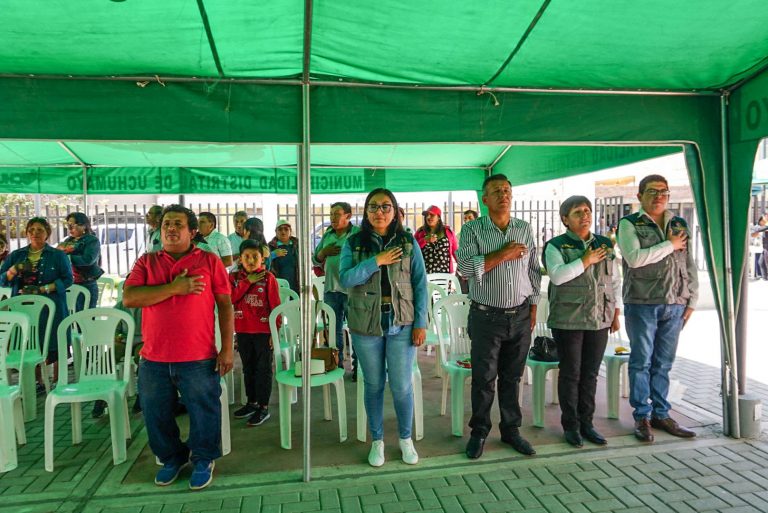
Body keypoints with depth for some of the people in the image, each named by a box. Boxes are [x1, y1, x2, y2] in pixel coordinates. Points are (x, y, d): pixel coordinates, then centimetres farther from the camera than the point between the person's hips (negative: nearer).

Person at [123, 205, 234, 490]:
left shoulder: (210, 261, 2)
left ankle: (203, 460, 31)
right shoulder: (147, 262, 8)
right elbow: (129, 298, -8)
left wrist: (227, 349, -6)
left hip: (199, 359, -2)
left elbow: (225, 306, 0)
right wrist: (174, 288, -15)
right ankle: (172, 457, 39)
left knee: (204, 413, 6)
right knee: (157, 415, 15)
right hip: (154, 359, 3)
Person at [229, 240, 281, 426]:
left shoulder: (268, 278, -8)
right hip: (242, 331, 5)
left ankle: (263, 407, 13)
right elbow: (230, 299, -11)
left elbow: (275, 306, -7)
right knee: (248, 368, 17)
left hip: (263, 331, -4)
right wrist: (248, 281, -17)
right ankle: (252, 402, 32)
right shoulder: (234, 277, 4)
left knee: (263, 369, 4)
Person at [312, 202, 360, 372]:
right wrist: (323, 252, -4)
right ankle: (336, 364, 29)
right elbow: (315, 261, 15)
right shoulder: (327, 235, 12)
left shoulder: (358, 234, -6)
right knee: (334, 330, 16)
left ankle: (358, 366, 14)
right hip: (331, 289, 6)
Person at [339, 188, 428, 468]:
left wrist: (421, 322, -5)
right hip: (366, 324, 1)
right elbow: (345, 278, -11)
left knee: (401, 385, 4)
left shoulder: (408, 242, 2)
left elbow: (420, 284, 1)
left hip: (402, 323, 0)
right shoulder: (353, 243, 2)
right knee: (374, 385, 12)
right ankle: (377, 441, 31)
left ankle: (406, 438, 29)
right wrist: (377, 261, -19)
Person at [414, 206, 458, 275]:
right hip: (426, 274, 0)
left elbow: (455, 250, 9)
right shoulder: (420, 232, 6)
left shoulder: (447, 231, 6)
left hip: (445, 272, 1)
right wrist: (425, 240, -14)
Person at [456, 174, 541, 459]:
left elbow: (534, 272, 10)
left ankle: (511, 429, 28)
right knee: (484, 378, 5)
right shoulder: (473, 230, -4)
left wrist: (533, 310, 7)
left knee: (512, 377, 13)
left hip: (520, 316, 3)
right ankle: (479, 432, 22)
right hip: (486, 316, -3)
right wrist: (503, 255, -18)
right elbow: (466, 267, -19)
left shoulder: (525, 229, 7)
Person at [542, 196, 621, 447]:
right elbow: (557, 276, -21)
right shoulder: (556, 246, -3)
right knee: (571, 373, 3)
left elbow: (615, 281, 16)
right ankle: (570, 425, 16)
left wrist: (616, 313, 13)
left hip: (599, 320, 4)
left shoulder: (605, 244, 11)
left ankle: (586, 422, 23)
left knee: (590, 373, 10)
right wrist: (586, 261, -15)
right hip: (568, 320, -4)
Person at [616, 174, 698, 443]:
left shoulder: (680, 225, 13)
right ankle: (642, 416, 13)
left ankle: (661, 414, 22)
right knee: (642, 361, 3)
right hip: (642, 304, -4)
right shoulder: (629, 224, -1)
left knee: (663, 363, 11)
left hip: (674, 305, 4)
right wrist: (669, 245, -10)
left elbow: (690, 265, 15)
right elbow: (634, 259, -17)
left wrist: (692, 300, 10)